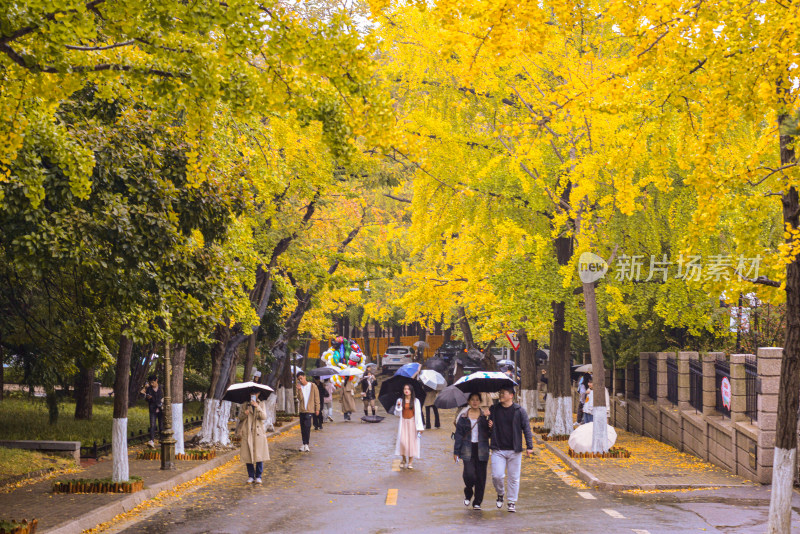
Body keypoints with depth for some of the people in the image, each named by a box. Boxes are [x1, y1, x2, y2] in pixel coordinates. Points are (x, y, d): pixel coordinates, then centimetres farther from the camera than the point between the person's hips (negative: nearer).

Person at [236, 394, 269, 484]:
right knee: (248, 455, -1)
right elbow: (240, 417, 6)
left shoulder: (260, 405, 8)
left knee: (259, 455, -3)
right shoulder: (245, 405, 8)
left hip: (258, 433, 0)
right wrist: (244, 414, -17)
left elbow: (264, 416, -5)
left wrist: (257, 407, -19)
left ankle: (258, 476, 8)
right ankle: (251, 476, 11)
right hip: (247, 433, 0)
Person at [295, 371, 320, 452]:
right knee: (303, 427, 6)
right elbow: (300, 398, -3)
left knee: (307, 426, -15)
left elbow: (316, 398, 2)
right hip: (302, 410, 4)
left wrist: (317, 409, -2)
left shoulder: (312, 386, 0)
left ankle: (306, 444, -14)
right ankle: (304, 444, 15)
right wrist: (299, 390, -17)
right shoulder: (299, 387, 8)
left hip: (310, 410, -4)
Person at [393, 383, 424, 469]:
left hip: (412, 423, -1)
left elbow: (418, 414, -2)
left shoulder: (415, 401, 0)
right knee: (402, 440, -7)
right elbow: (397, 414, 5)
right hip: (403, 423, 1)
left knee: (412, 441, -2)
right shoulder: (400, 400, 4)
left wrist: (420, 426, -7)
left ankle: (410, 462, 7)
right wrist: (398, 407, -16)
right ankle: (403, 460, 13)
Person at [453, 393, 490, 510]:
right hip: (468, 450, -1)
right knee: (469, 474, -14)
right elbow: (458, 434, 8)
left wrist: (486, 418, -19)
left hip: (481, 450, 1)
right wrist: (456, 452, 4)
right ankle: (468, 493, 16)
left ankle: (477, 502, 12)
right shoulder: (463, 417, 6)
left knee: (481, 477, 0)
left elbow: (489, 433, -5)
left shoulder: (485, 416, 6)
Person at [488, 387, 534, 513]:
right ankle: (500, 494, 20)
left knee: (514, 477, 3)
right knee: (497, 475, -8)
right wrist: (489, 426, -6)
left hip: (514, 450, -1)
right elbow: (489, 430, 18)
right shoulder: (494, 410, 7)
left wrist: (529, 447, -5)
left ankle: (512, 502, 15)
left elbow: (526, 429, 1)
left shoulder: (519, 411, 0)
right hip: (498, 450, 1)